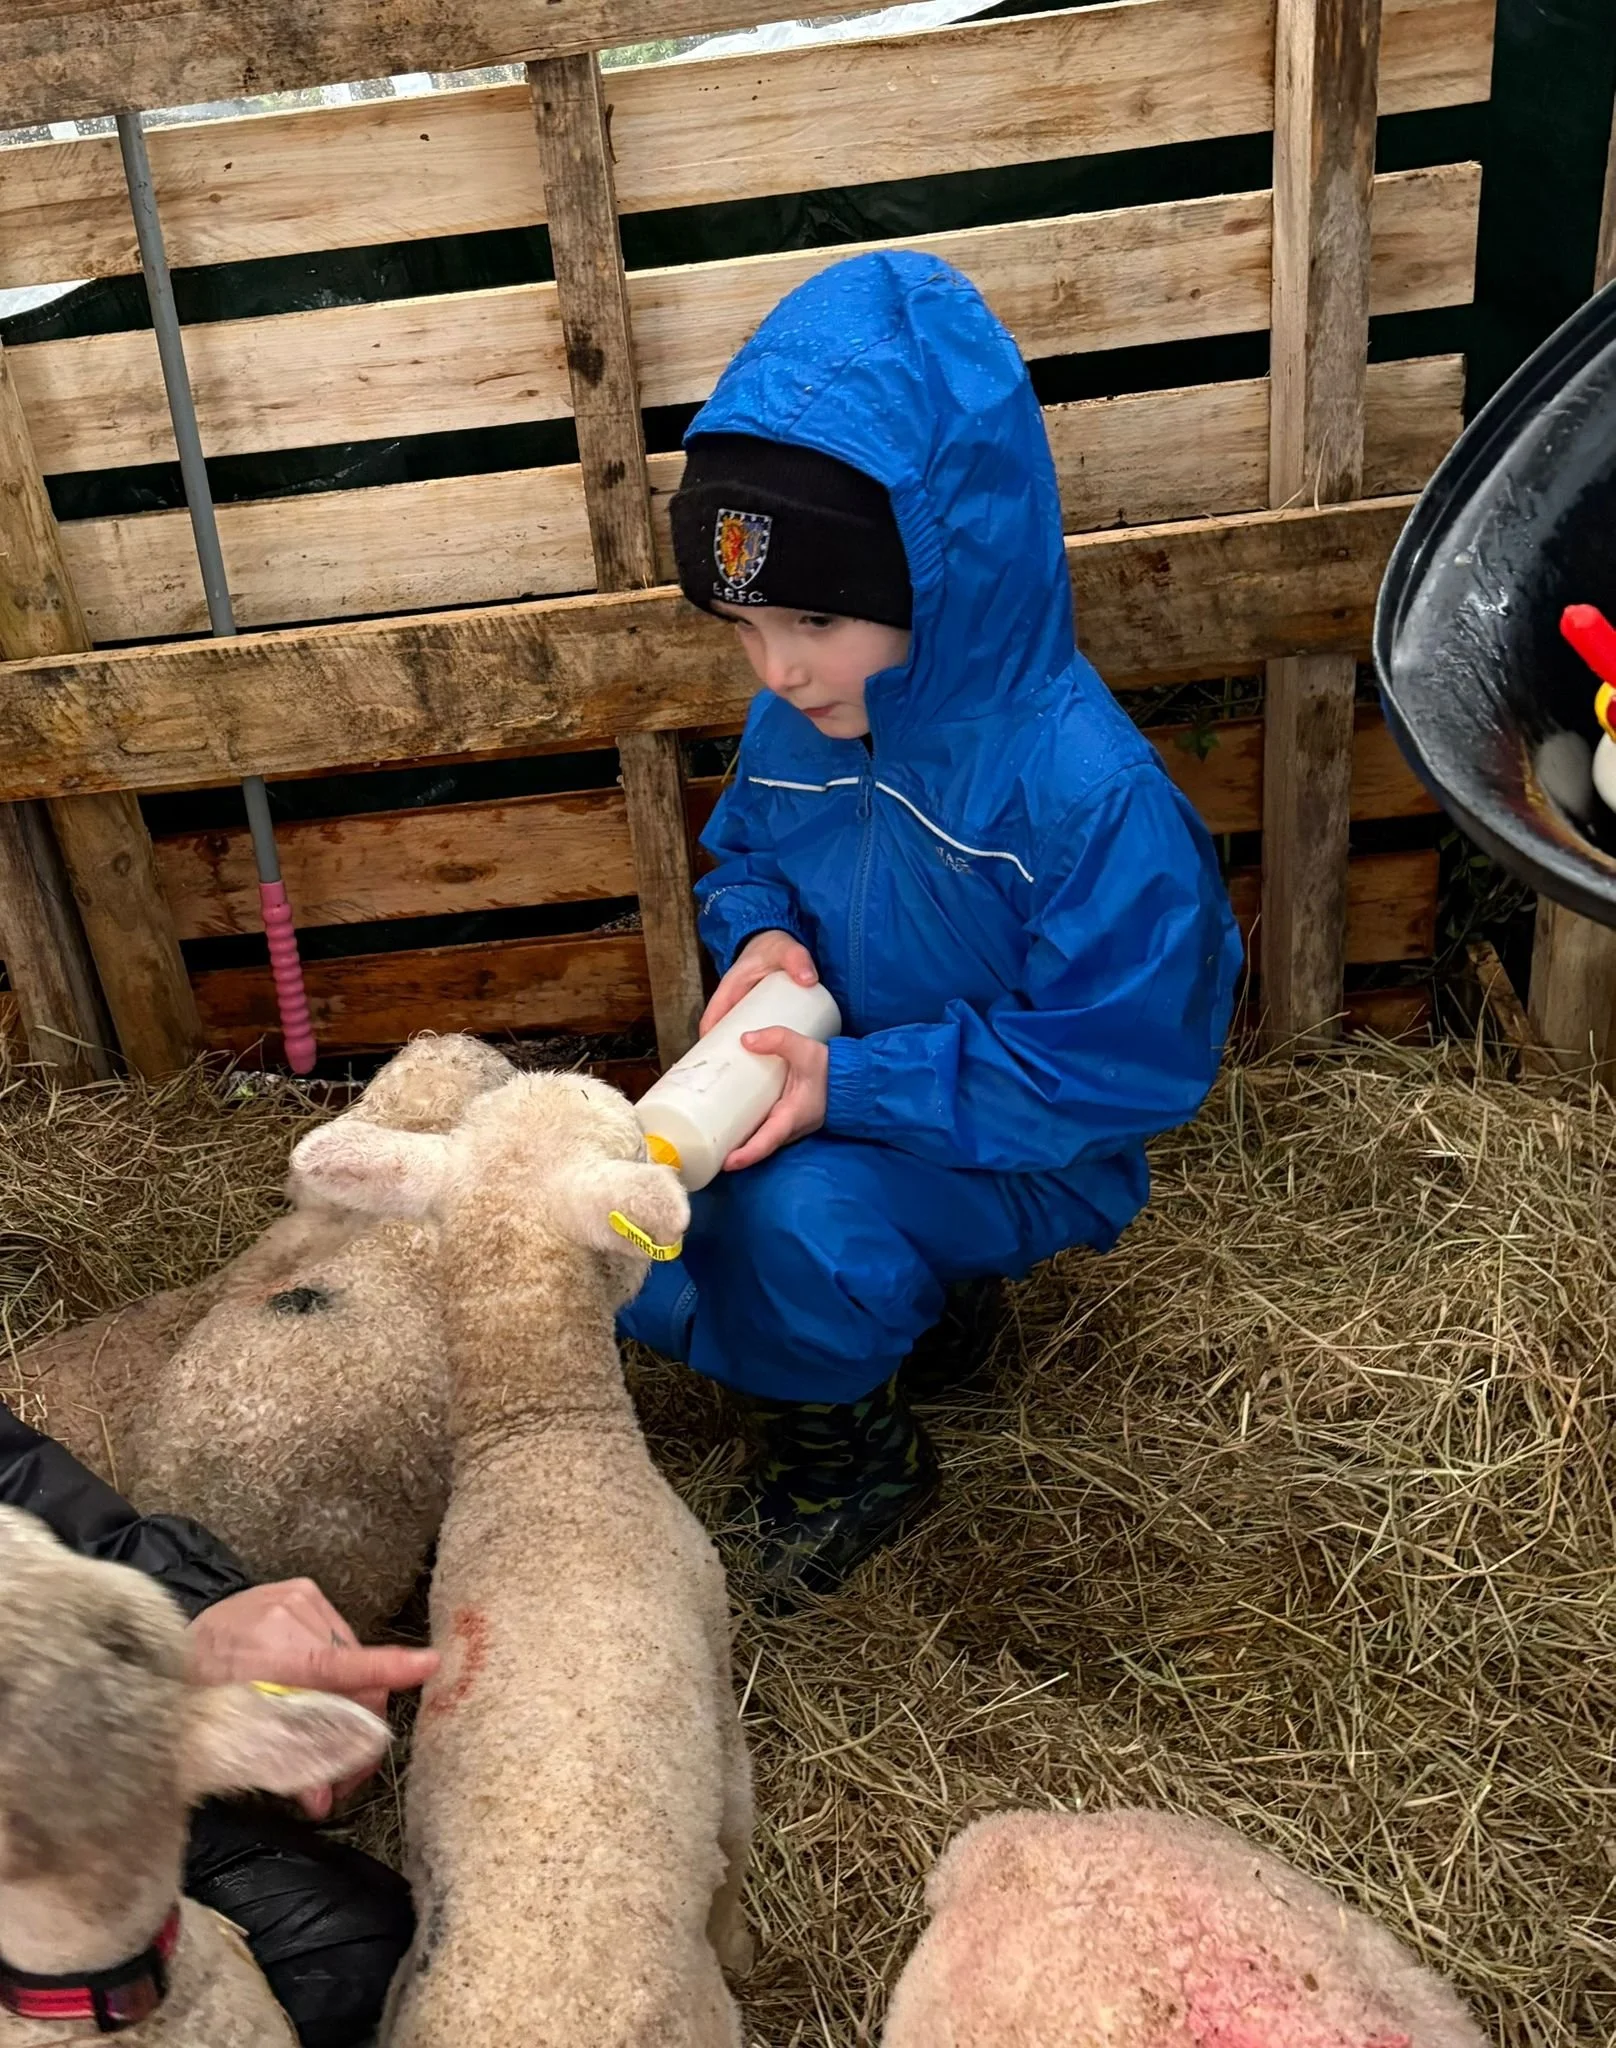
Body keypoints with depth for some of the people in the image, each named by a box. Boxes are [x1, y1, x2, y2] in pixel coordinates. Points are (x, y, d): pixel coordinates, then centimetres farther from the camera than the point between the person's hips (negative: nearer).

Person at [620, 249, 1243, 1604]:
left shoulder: (1086, 788, -30)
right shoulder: (794, 723, -9)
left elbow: (1126, 1062, -26)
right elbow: (742, 856, 12)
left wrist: (857, 1084, -33)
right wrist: (760, 934, -14)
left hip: (1022, 1155, -6)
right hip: (826, 1099, 7)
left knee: (802, 1210, -35)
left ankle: (853, 1450, -2)